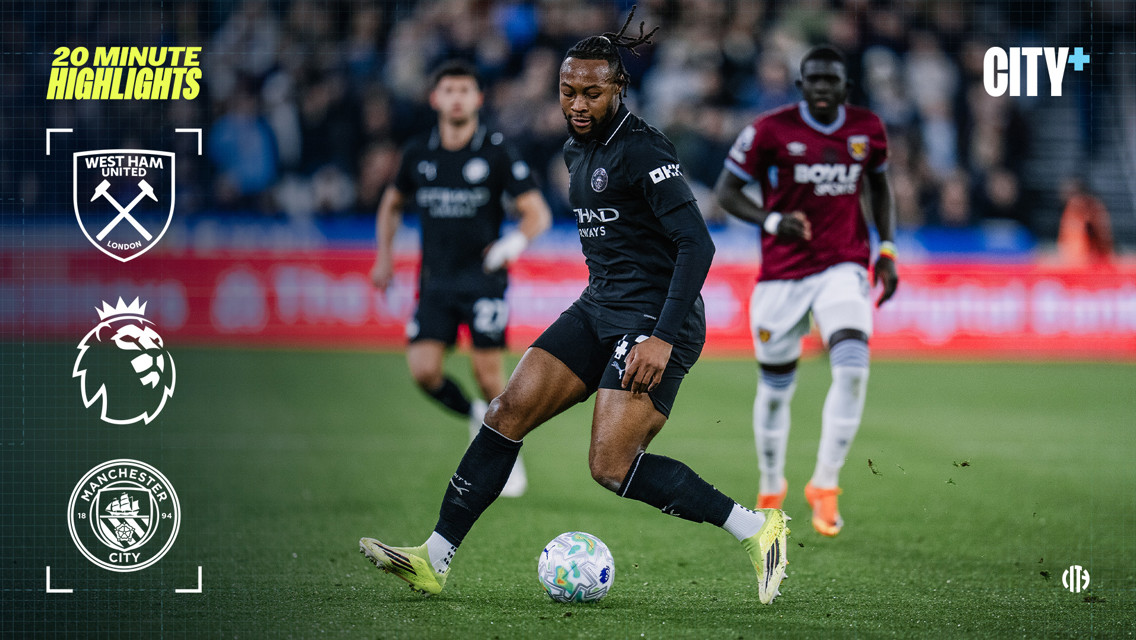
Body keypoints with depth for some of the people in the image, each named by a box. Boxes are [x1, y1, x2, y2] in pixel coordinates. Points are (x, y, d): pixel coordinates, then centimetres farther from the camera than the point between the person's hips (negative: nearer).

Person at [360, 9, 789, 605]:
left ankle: (756, 528, -5)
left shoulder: (642, 150, -16)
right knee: (509, 410, -3)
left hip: (654, 321, -8)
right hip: (597, 310, 8)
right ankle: (434, 560, -1)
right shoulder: (577, 150, 12)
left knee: (611, 467, -16)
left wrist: (663, 338, -28)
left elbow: (696, 243, -22)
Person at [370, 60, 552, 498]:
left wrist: (517, 241, -27)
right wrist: (384, 258, 14)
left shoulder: (497, 153, -6)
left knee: (488, 375, -9)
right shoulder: (418, 154, 5)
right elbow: (392, 203, 24)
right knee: (423, 371, -11)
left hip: (484, 277, -3)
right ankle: (475, 416, 19)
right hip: (435, 281, 3)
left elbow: (538, 213, -7)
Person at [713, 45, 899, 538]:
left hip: (843, 269, 1)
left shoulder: (867, 130, 2)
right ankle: (770, 488, 32)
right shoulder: (771, 130, -8)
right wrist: (772, 221, -20)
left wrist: (886, 250, 9)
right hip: (782, 274, -1)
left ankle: (824, 484, -10)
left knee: (853, 368, -22)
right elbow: (726, 191, -3)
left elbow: (879, 186, 19)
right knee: (775, 388, 8)